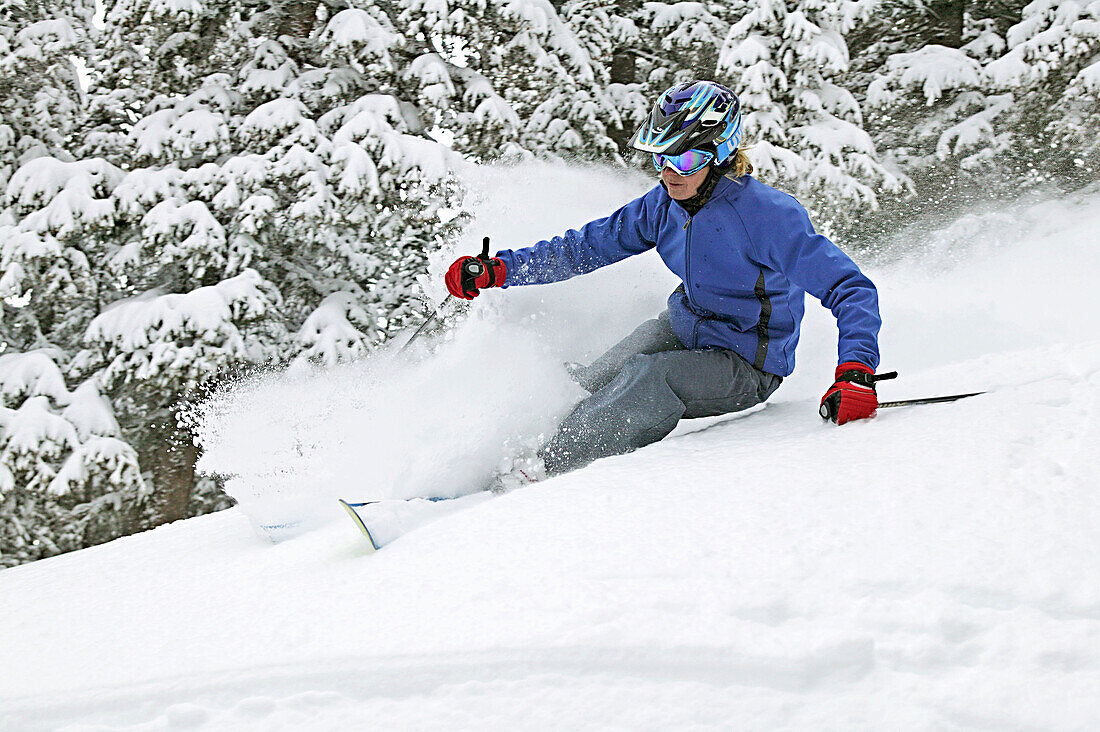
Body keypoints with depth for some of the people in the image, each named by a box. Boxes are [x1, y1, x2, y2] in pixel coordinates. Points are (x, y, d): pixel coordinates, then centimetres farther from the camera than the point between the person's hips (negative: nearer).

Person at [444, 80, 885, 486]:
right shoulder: (666, 204, -7)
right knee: (591, 386, -10)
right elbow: (588, 247, 3)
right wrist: (498, 269, -6)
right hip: (683, 328, 7)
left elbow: (853, 290, -27)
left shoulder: (770, 216, -27)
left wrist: (856, 372, -43)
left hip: (746, 366, -7)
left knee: (647, 377, -31)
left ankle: (548, 472, -26)